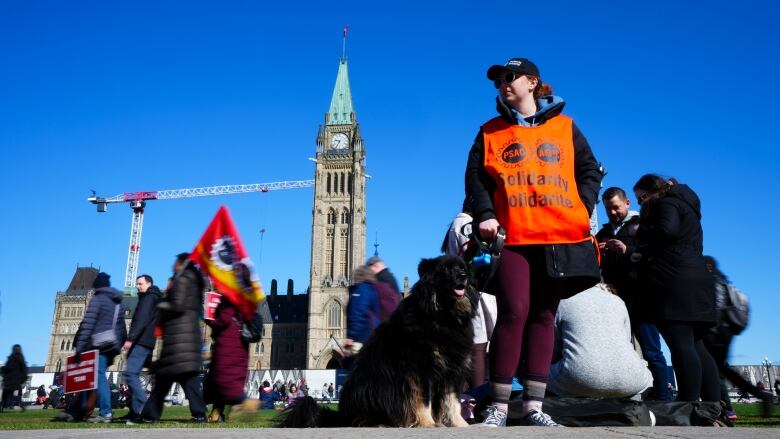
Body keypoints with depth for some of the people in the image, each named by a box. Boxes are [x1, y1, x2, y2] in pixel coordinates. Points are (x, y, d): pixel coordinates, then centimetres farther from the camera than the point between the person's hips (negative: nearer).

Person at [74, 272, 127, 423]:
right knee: (99, 377, 10)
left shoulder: (98, 299, -2)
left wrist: (79, 347, -10)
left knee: (99, 377, -10)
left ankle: (105, 413, -18)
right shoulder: (119, 303, 21)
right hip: (113, 346, 7)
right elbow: (122, 328, 20)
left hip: (99, 345, -7)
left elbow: (87, 325, -9)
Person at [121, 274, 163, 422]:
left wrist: (130, 338, -23)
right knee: (134, 374, 10)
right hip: (146, 342, 10)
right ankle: (134, 411, 10)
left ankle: (146, 408, -24)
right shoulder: (154, 299, 26)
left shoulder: (149, 298, -4)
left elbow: (141, 320, -17)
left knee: (131, 374, -17)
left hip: (141, 342, -10)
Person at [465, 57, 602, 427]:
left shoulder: (564, 126, 15)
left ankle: (533, 405, 10)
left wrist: (583, 209, -1)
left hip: (562, 237, 2)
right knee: (513, 313, -11)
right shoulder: (490, 132, 13)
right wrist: (484, 215, -11)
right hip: (512, 238, -1)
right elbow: (475, 176, 4)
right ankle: (499, 405, -3)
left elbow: (589, 170, 14)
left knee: (543, 316, 4)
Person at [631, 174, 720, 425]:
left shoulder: (666, 203, 0)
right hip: (695, 281, 10)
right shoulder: (685, 206, 29)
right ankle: (712, 407, 6)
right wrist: (644, 255, 24)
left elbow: (666, 230, -19)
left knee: (680, 345, -16)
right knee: (695, 346, 9)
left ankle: (691, 409, -21)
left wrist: (639, 231, -4)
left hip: (674, 284, -10)